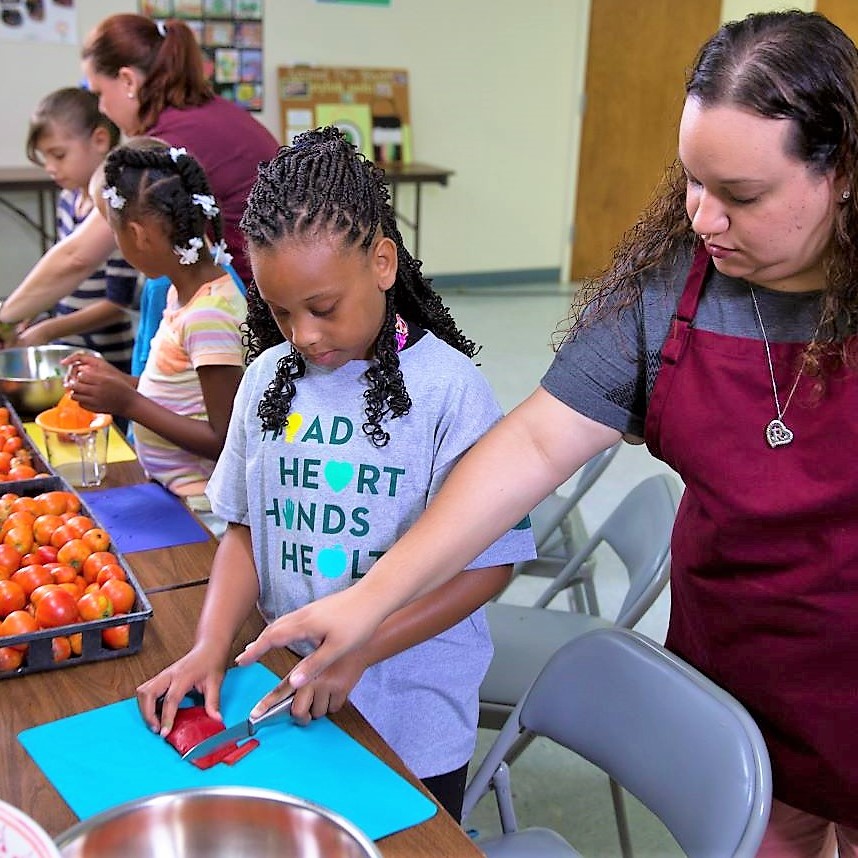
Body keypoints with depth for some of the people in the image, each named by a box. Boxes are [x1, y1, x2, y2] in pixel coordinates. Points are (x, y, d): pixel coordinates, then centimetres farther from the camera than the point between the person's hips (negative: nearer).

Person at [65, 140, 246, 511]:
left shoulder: (208, 315, -23)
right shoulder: (185, 290, 5)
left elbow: (226, 442, -21)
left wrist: (128, 403, -19)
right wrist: (117, 380, 10)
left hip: (195, 500, -8)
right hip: (166, 487, 8)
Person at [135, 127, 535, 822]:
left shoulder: (447, 386, -17)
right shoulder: (269, 377, -2)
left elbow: (489, 562, -15)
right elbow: (246, 529, 6)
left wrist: (356, 650, -21)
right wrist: (211, 647, -9)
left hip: (409, 716, -4)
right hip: (284, 693, 4)